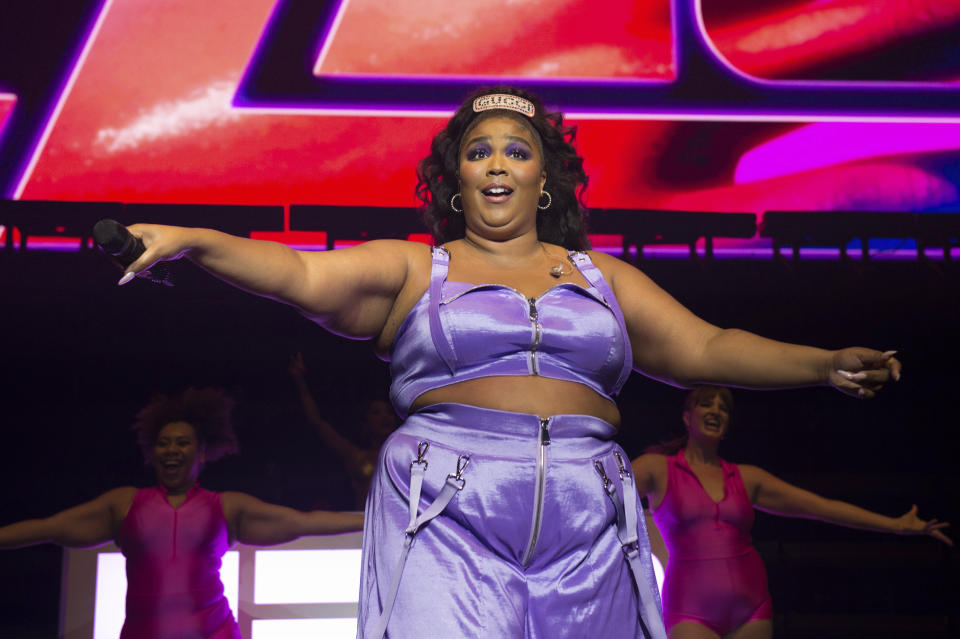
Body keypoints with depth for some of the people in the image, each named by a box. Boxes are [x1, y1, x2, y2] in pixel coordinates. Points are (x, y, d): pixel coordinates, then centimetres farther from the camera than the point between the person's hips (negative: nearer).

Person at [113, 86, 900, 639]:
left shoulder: (600, 276, 20)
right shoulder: (413, 269, 13)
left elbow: (704, 349, 17)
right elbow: (301, 275, -1)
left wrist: (827, 363, 7)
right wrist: (189, 240, -16)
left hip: (589, 527, 3)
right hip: (448, 517, -2)